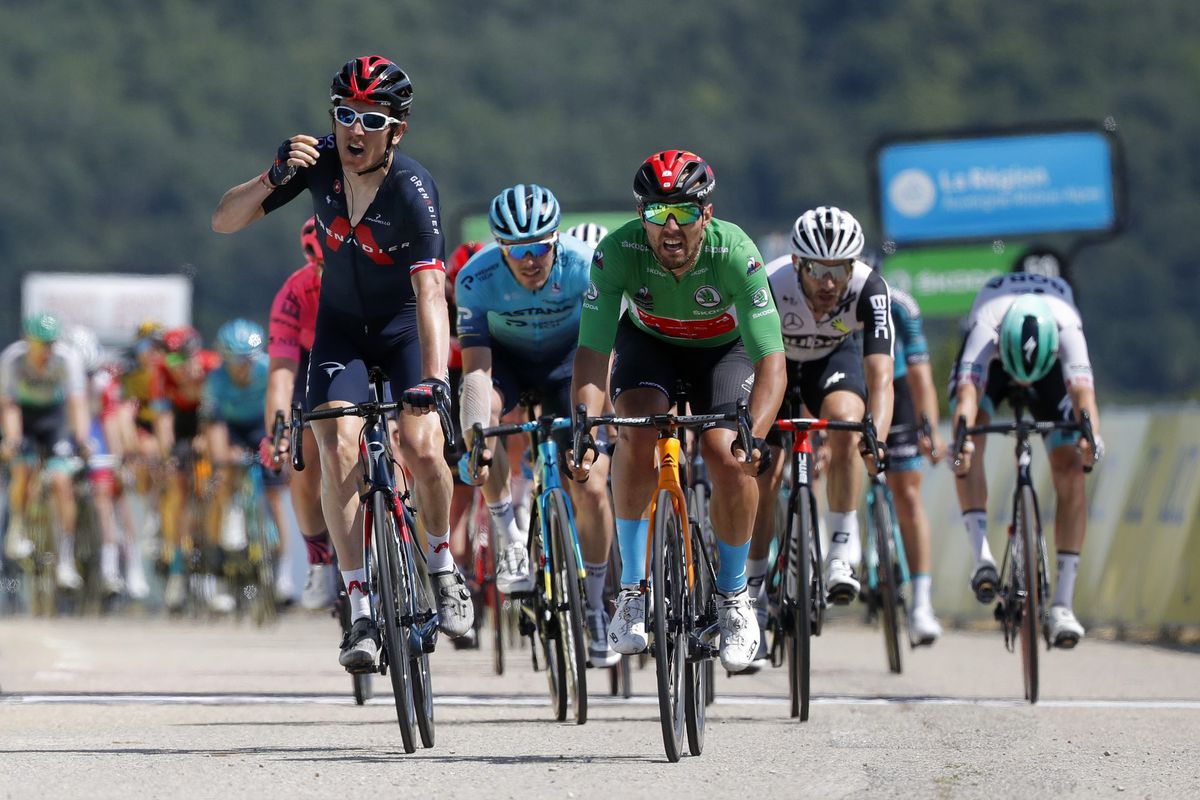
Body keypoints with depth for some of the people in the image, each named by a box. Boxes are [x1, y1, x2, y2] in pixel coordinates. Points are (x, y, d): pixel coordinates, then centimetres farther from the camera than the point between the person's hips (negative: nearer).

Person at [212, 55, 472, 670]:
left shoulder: (412, 190, -29)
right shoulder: (320, 163, -18)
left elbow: (431, 290, -38)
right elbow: (223, 221, -16)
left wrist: (434, 377, -52)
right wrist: (275, 178, -35)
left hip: (406, 324, -2)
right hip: (341, 324, 2)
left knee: (421, 448, -21)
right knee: (337, 451, -18)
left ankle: (442, 568, 9)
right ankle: (361, 614, -13)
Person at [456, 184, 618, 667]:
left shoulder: (584, 266, -29)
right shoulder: (477, 278, -29)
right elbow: (476, 367, -32)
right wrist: (477, 430, -47)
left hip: (566, 359, 0)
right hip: (505, 358, 0)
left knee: (591, 487, -12)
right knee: (481, 416, -36)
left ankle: (595, 607, 9)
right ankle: (508, 540, -19)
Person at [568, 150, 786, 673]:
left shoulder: (734, 254, -35)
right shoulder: (617, 252, -31)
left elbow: (771, 360, -38)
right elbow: (592, 351, -31)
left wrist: (755, 435, -53)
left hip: (723, 347, -1)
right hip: (649, 341, 1)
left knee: (728, 457, -22)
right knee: (637, 430, -28)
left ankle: (734, 595, 2)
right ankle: (633, 584, -14)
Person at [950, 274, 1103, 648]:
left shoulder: (1066, 327, -41)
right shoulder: (986, 326, -42)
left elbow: (1081, 387, -54)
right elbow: (968, 389, -55)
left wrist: (1090, 432, -75)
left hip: (1051, 366, 0)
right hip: (992, 356, 0)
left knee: (1070, 471, -15)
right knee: (969, 445, -31)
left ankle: (1062, 606, -14)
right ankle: (982, 557, -29)